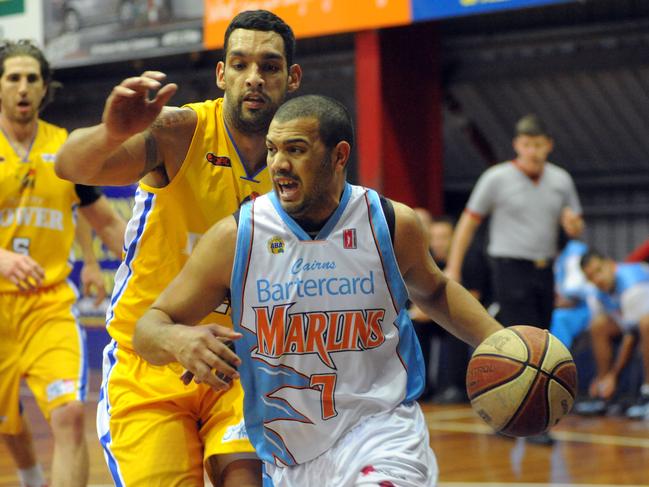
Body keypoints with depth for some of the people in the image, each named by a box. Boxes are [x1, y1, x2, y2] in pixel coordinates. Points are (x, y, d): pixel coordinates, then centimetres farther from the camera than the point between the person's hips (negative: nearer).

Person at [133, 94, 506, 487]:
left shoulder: (393, 224, -4)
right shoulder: (235, 238, -9)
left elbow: (433, 291, 18)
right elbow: (149, 328, -4)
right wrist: (176, 339, -28)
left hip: (381, 431, -2)